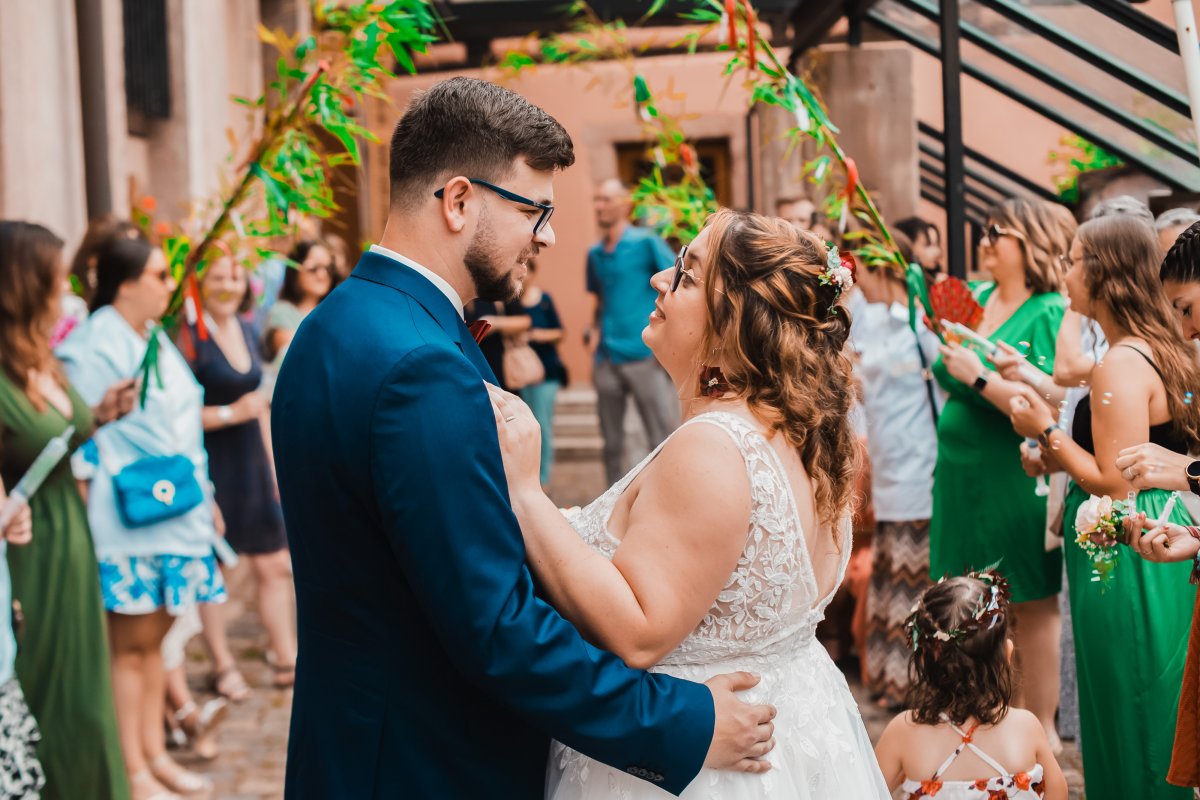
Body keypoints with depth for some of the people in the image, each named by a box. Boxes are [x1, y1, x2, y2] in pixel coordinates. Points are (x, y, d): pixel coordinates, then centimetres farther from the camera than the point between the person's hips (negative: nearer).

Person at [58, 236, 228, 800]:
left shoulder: (155, 340, 13)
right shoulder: (94, 348, -13)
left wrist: (204, 496, 22)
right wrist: (82, 519, -16)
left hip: (172, 512, 8)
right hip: (126, 516, -8)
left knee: (154, 637, 14)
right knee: (131, 643, -1)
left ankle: (155, 754, 23)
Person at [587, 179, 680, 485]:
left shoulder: (646, 242, -3)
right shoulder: (595, 253, 12)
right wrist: (594, 330, 7)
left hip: (645, 356, -5)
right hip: (607, 358, 5)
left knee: (664, 441, -5)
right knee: (611, 442, 11)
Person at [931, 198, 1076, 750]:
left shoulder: (1049, 313, -12)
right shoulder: (978, 298, 9)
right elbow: (951, 378, 20)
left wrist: (979, 376, -22)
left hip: (1015, 474, -7)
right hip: (961, 470, 7)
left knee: (1031, 602, 3)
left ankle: (1041, 728, 15)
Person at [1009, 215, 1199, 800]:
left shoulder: (1121, 365, -21)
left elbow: (1116, 484, -23)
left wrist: (1047, 432, -12)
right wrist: (1062, 455, 11)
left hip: (1128, 565, -10)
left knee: (1129, 722, 4)